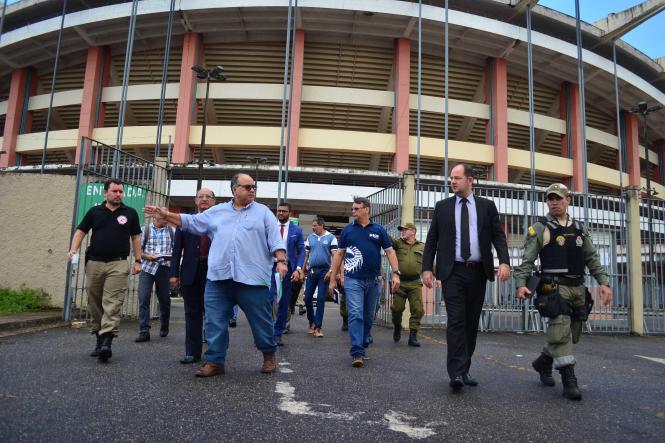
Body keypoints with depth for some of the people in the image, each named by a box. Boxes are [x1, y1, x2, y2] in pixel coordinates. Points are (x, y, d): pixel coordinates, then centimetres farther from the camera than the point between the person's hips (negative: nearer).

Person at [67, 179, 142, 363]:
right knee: (95, 304, 9)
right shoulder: (94, 212, 10)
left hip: (118, 264, -3)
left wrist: (137, 260, 4)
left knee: (112, 304, -13)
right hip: (94, 263, 3)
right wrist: (73, 250, -7)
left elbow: (136, 237, 10)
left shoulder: (130, 213, 7)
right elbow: (80, 231, 10)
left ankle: (107, 342, -19)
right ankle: (99, 340, 20)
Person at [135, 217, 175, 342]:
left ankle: (164, 328, 29)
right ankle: (144, 331, -5)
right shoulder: (145, 229, 3)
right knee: (143, 298, -10)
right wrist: (147, 256, -15)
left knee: (165, 299, 9)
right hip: (147, 268, -1)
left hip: (164, 269, 1)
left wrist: (171, 256, -12)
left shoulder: (171, 231, 7)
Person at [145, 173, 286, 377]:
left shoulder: (263, 212, 8)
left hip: (252, 278, -2)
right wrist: (166, 215, 8)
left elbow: (275, 239, 2)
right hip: (219, 278, 3)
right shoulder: (217, 211, 16)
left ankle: (269, 354, 26)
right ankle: (215, 361, 15)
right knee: (215, 321, 4)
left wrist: (281, 261, -11)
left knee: (261, 320, 6)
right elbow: (191, 222, 17)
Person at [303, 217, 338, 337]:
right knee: (307, 298, 4)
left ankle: (317, 327, 4)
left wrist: (331, 271, -14)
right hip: (311, 271, 4)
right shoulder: (310, 237, 12)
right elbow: (306, 254, 14)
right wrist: (304, 269, 6)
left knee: (321, 300, -1)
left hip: (324, 271, -4)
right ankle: (311, 322, 24)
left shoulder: (331, 238, 0)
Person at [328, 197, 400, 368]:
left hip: (374, 280, 2)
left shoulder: (378, 230, 5)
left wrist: (396, 273, -9)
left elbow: (390, 252, 3)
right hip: (353, 280, -2)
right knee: (356, 315, -11)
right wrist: (333, 279, 3)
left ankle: (363, 346, 28)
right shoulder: (347, 230, 4)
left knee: (368, 317, 12)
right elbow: (339, 254, 6)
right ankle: (357, 353, -12)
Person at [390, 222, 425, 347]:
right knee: (397, 308, 3)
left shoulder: (422, 247, 11)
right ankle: (397, 327, 31)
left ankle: (413, 336, 5)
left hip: (415, 283, 0)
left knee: (417, 310, -4)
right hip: (400, 282, 0)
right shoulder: (398, 243, 8)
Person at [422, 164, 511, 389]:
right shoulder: (442, 206, 7)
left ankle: (465, 369, 19)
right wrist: (427, 268, -3)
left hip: (478, 272, 2)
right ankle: (456, 373, -10)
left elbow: (498, 236, 2)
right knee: (456, 320, -9)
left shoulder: (487, 206, 8)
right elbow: (432, 239, 6)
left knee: (472, 322, 8)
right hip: (453, 272, -1)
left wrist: (504, 261, -14)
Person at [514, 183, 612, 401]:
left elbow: (592, 258, 15)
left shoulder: (579, 229, 15)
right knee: (560, 331, -13)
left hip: (578, 289, 6)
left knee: (570, 334, 12)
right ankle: (569, 381, -6)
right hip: (555, 288, -6)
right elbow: (527, 260, -7)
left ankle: (542, 362, 32)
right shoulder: (540, 228, -1)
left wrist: (604, 282, 3)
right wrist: (520, 284, -19)